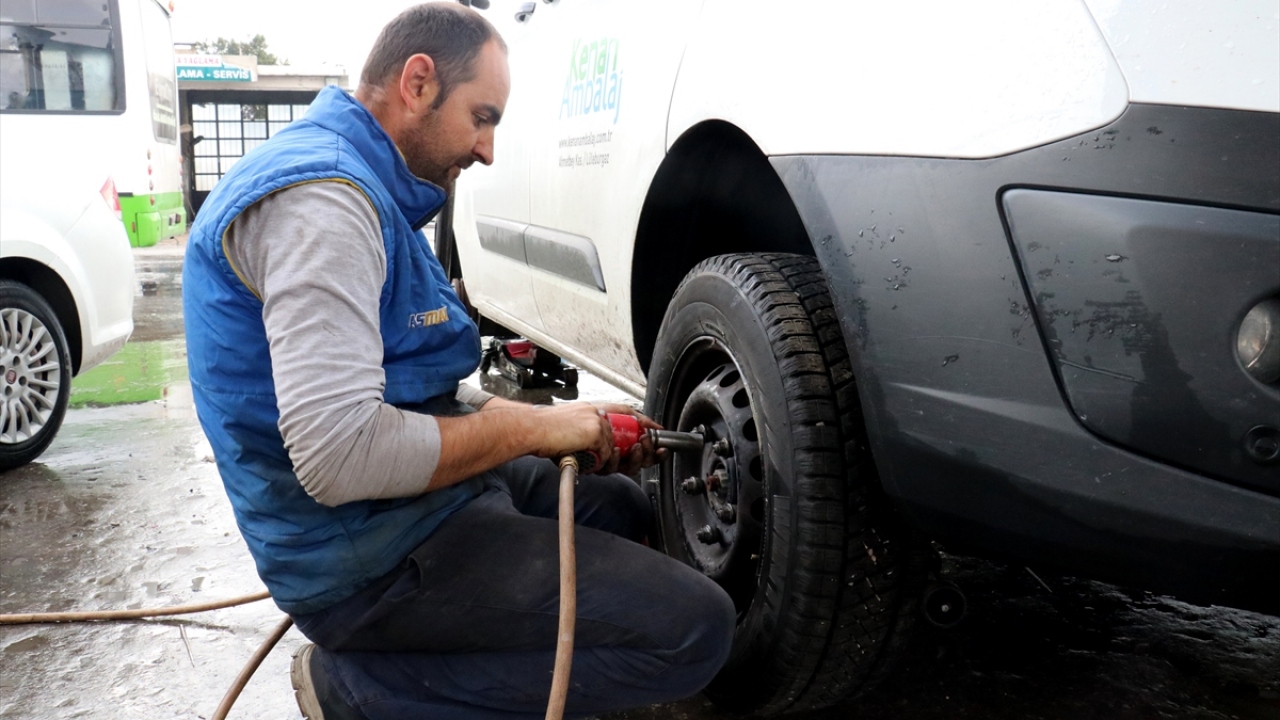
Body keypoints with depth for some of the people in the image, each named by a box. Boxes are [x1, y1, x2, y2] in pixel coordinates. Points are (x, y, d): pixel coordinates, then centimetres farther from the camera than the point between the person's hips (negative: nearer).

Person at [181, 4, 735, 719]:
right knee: (696, 627, -14)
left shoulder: (369, 191, 15)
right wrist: (533, 428, -17)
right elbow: (339, 456, -31)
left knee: (621, 503, 23)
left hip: (409, 503, 10)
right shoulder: (321, 196, -20)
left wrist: (594, 432, 8)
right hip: (374, 559, -10)